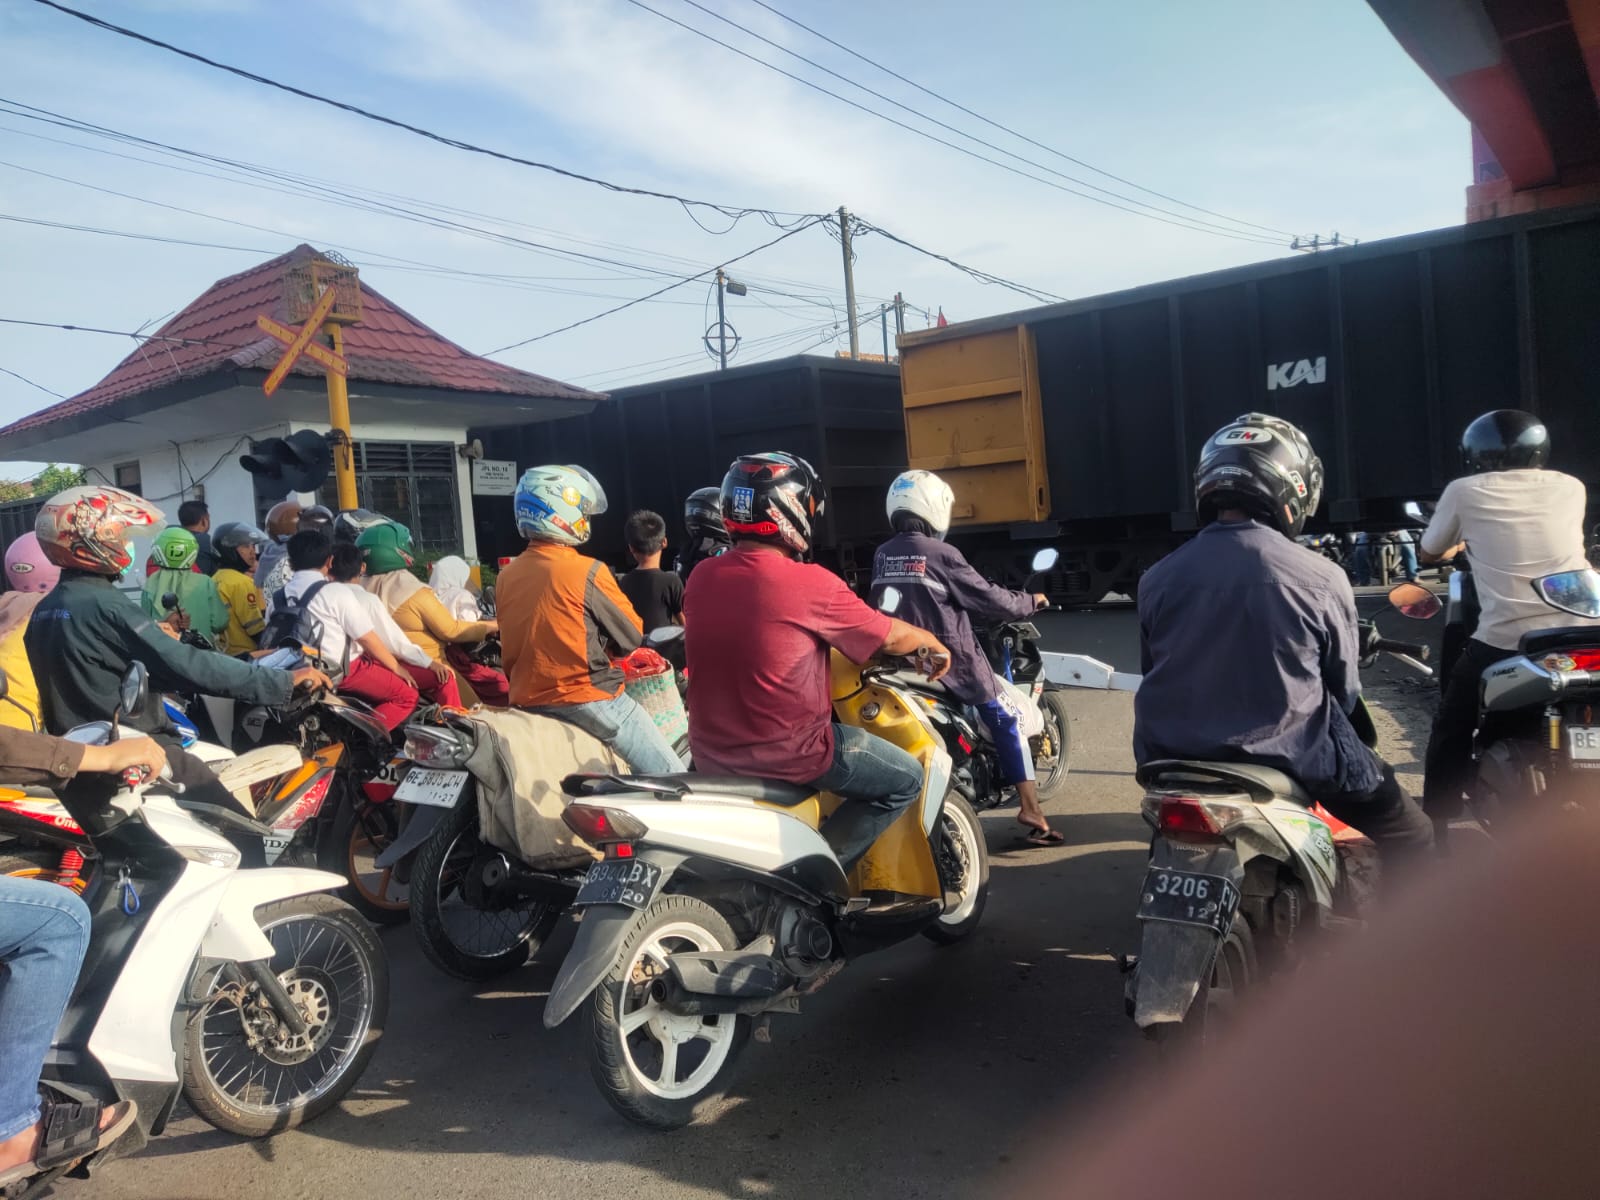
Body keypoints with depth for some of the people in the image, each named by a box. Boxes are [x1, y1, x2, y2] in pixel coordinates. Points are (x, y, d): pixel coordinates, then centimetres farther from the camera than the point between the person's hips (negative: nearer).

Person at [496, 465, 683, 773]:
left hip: (528, 700, 8)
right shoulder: (588, 571, -15)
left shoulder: (507, 575, 3)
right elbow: (632, 637, -5)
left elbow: (513, 645, 14)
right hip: (589, 699, -8)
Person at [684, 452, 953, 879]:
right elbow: (888, 637, -4)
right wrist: (933, 642, 17)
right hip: (785, 755, -7)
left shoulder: (701, 577, 0)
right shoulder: (811, 584, -17)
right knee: (905, 780, 10)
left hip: (710, 753, 7)